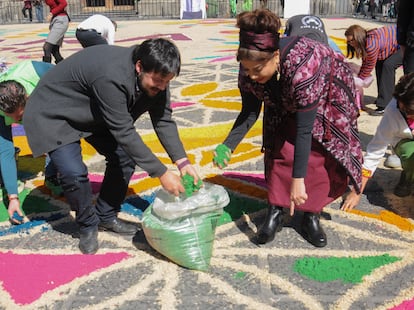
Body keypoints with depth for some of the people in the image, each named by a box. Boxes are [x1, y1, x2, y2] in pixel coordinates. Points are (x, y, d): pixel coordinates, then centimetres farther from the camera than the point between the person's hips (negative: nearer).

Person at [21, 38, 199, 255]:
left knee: (125, 155, 1)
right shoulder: (112, 77, -40)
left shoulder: (155, 76, -15)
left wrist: (182, 161, -19)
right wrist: (161, 173, -32)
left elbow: (163, 120, -8)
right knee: (73, 173, -23)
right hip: (52, 113, -8)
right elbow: (124, 132, -36)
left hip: (93, 113, 8)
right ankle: (88, 225, 6)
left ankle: (106, 216, 19)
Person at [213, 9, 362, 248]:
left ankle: (312, 217, 8)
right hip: (287, 102, 4)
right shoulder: (250, 68, -28)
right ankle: (276, 212, 4)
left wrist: (298, 180, -38)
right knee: (283, 150, -7)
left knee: (319, 155, -6)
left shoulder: (302, 66, -45)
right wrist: (228, 145, -28)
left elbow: (305, 129, -41)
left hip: (328, 97, -4)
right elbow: (250, 112, -15)